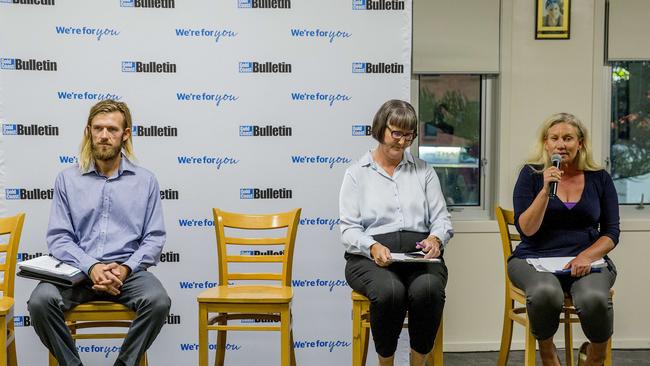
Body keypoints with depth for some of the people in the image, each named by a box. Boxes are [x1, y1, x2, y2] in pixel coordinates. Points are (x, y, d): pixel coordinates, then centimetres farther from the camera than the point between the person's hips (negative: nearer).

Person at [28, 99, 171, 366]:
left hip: (128, 270, 0)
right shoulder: (67, 179, 9)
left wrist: (126, 268, -14)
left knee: (158, 302, -30)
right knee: (41, 301, -29)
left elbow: (154, 237, 5)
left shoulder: (145, 181, 8)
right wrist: (91, 267, -16)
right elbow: (58, 237, 2)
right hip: (77, 269, 1)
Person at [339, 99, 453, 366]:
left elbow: (441, 219, 14)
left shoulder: (424, 171, 18)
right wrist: (372, 247, -18)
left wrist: (435, 238, -10)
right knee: (390, 291, -36)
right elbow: (348, 230, 3)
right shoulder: (357, 173, 11)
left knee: (427, 290, -34)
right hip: (370, 256, -1)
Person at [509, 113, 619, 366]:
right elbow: (526, 229, -5)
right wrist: (546, 190, -15)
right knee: (546, 293, -37)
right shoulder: (532, 174, 3)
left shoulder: (599, 178, 9)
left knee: (594, 298, -34)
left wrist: (588, 255, -12)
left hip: (587, 260, 1)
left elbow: (611, 232, 7)